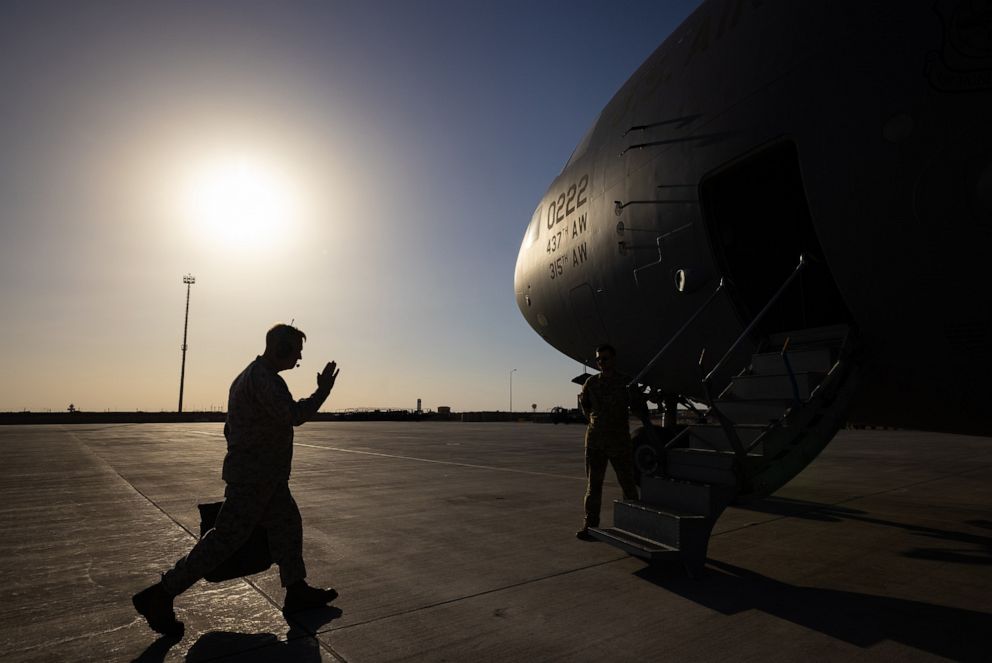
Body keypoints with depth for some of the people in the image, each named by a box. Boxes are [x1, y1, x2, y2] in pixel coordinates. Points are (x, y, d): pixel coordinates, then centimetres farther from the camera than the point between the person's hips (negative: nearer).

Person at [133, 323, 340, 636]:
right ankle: (159, 596, 8)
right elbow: (294, 415, -30)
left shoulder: (248, 375, 13)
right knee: (226, 538, -4)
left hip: (266, 476, 11)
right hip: (255, 477, -11)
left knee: (287, 525, 15)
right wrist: (323, 391, -17)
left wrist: (240, 458, 26)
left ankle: (297, 592, 24)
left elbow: (230, 428, 20)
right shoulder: (264, 379, -20)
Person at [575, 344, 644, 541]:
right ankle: (590, 525, 7)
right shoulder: (591, 382, 6)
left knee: (628, 483, 5)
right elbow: (583, 401, 25)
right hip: (594, 440, 2)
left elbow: (640, 408, 10)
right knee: (593, 484, 3)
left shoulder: (626, 383, -2)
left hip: (619, 441, -2)